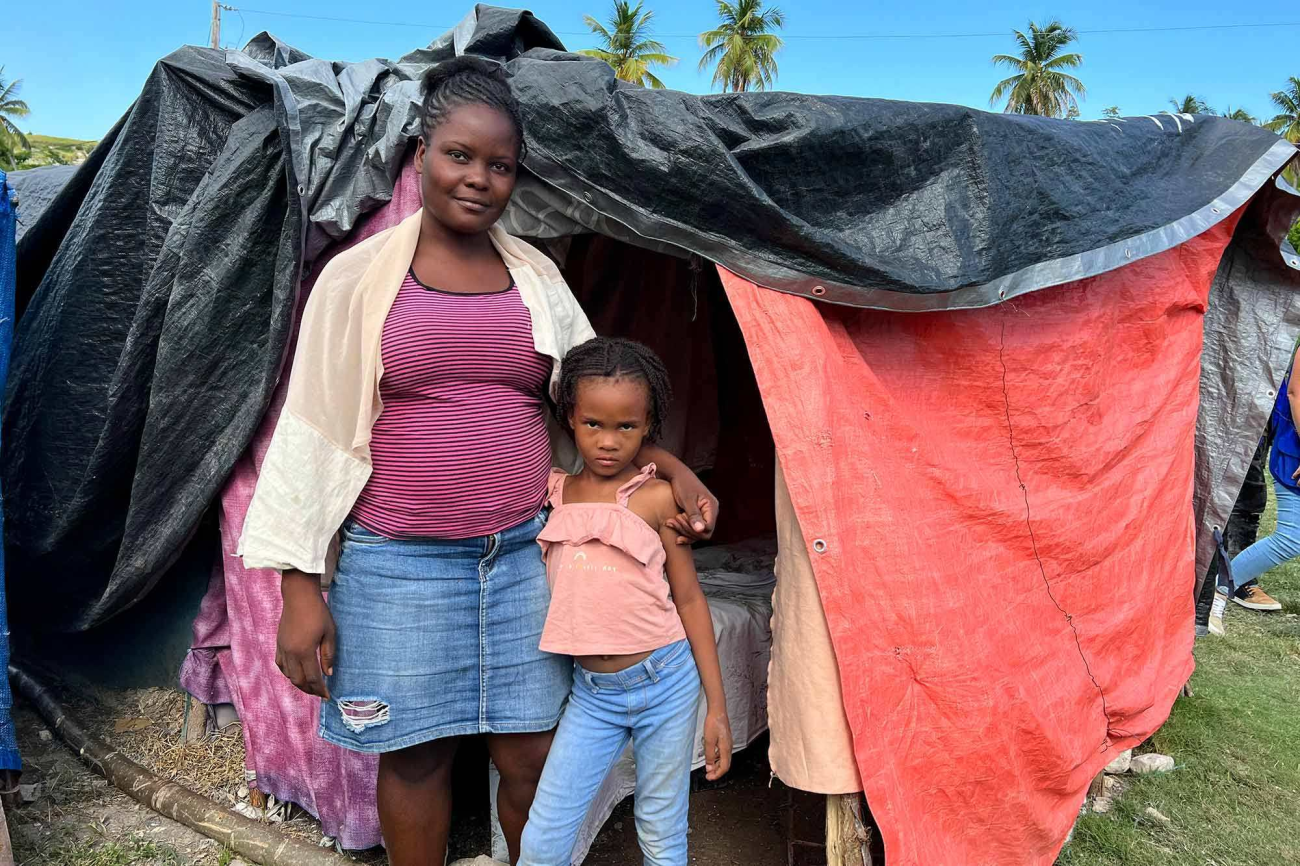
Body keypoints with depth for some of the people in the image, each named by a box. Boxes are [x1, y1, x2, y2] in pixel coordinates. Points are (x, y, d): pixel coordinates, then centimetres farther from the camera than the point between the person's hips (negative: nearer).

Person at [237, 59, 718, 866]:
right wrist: (301, 586, -5)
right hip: (400, 563, -2)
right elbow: (313, 432, -3)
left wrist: (672, 468, -4)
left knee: (533, 757, 9)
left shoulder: (538, 277, 6)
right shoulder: (359, 277, -3)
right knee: (417, 757, 12)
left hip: (524, 554, 3)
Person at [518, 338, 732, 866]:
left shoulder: (656, 497, -6)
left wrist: (717, 706, -1)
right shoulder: (552, 491, 2)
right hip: (592, 693, 3)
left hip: (664, 683, -2)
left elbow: (689, 599, -2)